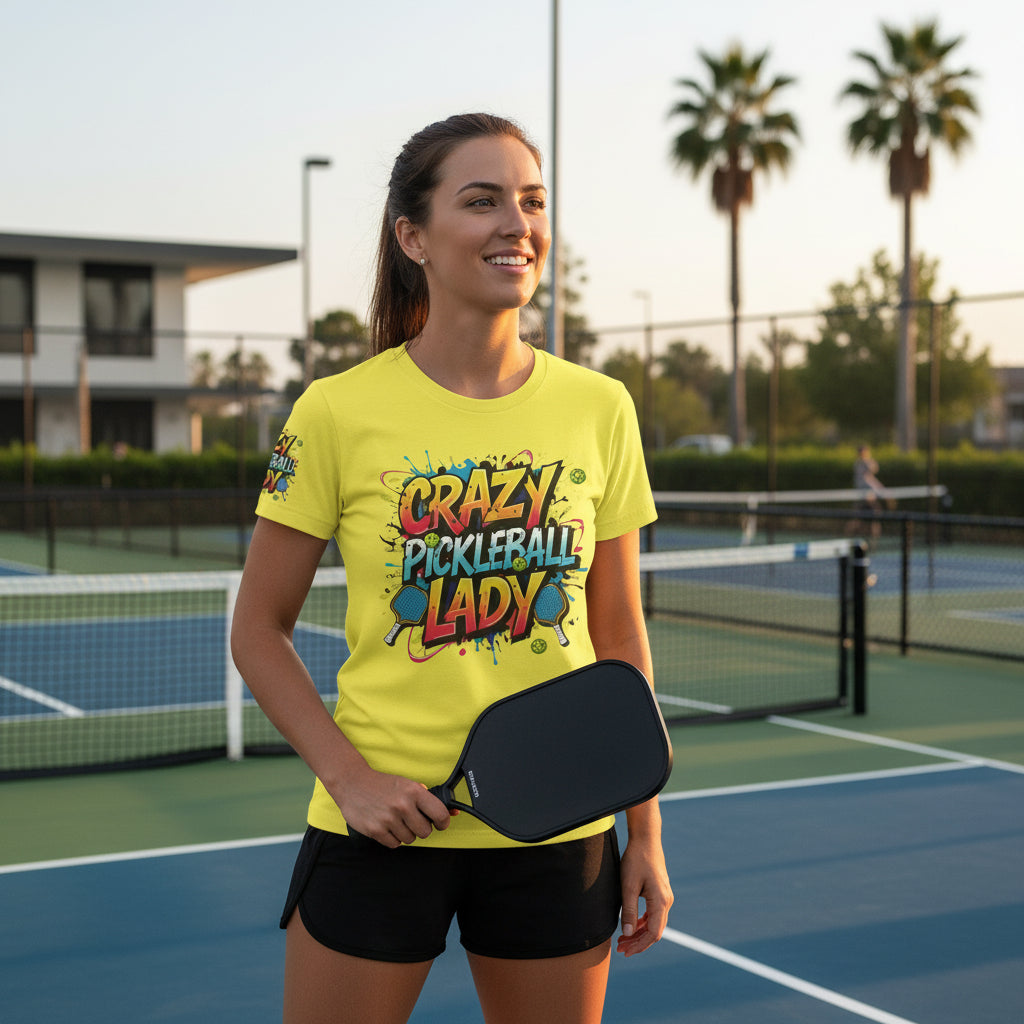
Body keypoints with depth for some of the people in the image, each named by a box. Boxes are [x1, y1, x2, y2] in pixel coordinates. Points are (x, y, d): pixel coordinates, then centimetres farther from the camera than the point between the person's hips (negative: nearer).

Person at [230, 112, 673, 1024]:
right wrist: (350, 775, -13)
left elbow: (618, 634, 6)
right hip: (380, 828, -2)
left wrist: (646, 830, 6)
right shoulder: (338, 412, -8)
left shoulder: (601, 409, 0)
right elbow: (259, 632, -1)